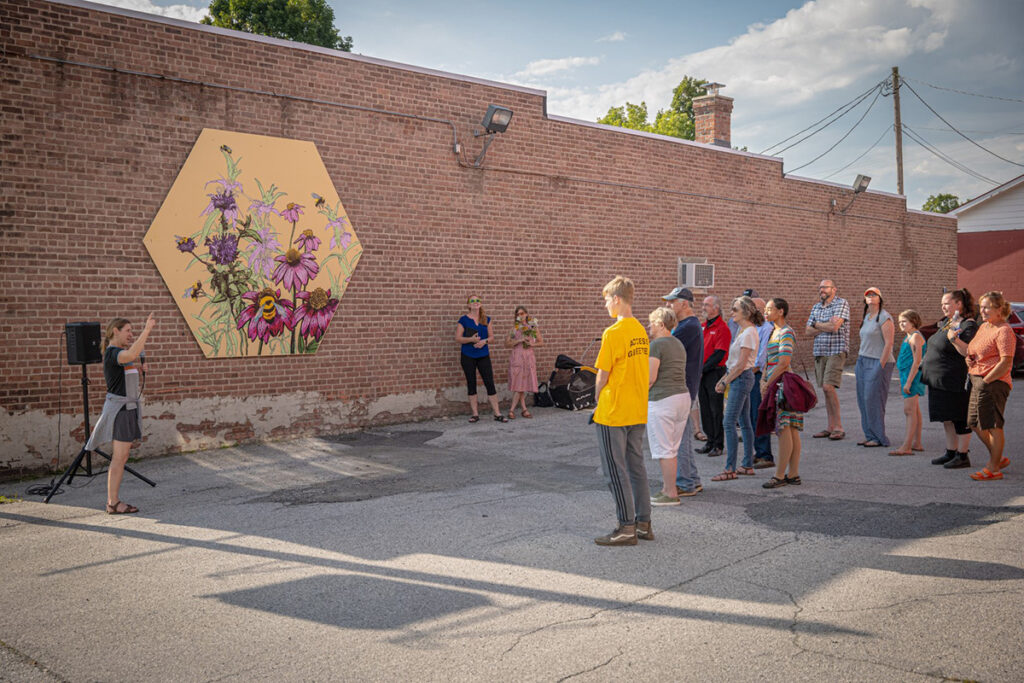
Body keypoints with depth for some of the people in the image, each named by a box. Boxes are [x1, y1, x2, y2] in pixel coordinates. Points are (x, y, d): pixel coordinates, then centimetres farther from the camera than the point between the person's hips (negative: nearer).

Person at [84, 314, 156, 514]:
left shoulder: (119, 352, 15)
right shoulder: (112, 353, -14)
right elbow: (131, 355, -37)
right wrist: (146, 330, -38)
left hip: (128, 407, 10)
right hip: (119, 407, -10)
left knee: (121, 457, 10)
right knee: (119, 457, -9)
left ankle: (113, 500, 14)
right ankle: (113, 503, -5)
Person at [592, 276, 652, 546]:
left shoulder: (613, 333, -16)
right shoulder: (641, 331, 8)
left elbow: (602, 375, -13)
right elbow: (640, 370, 12)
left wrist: (598, 403, 5)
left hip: (614, 412, -8)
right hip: (638, 411, 8)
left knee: (616, 470, 1)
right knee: (636, 466, 14)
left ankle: (627, 527, 5)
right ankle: (643, 523, 20)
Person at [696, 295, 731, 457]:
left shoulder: (722, 328, -10)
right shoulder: (702, 326, 14)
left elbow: (719, 354, -15)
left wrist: (703, 369, -16)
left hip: (715, 372, -7)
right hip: (701, 373, 7)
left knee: (716, 409, -2)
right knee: (705, 408, 11)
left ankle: (719, 445, 6)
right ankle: (710, 442, 20)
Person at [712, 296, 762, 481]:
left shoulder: (749, 333, -17)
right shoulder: (743, 330, 13)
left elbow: (741, 364, -19)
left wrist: (725, 382, -13)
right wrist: (724, 379, 14)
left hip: (742, 378, -10)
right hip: (739, 378, 10)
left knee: (729, 423, -11)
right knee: (744, 422, 13)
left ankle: (730, 469, -9)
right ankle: (748, 464, 19)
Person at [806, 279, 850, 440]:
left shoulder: (841, 303, -5)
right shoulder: (816, 307, 15)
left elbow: (834, 326, -18)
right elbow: (809, 331, 6)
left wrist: (817, 325, -1)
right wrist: (826, 326, -8)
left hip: (836, 351, -7)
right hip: (819, 352, 7)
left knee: (828, 386, -17)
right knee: (825, 390, 6)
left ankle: (838, 427, -9)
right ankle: (831, 427, 12)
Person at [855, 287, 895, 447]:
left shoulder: (884, 318, -10)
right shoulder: (866, 317, 15)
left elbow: (889, 343, -15)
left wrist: (881, 365, -18)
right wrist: (860, 358, 13)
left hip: (878, 362, -8)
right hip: (863, 362, 8)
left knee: (873, 400, -7)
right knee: (863, 400, 7)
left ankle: (879, 438, 1)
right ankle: (870, 435, 14)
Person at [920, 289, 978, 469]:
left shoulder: (969, 325, -13)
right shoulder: (946, 322, 14)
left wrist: (954, 335, -33)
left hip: (955, 383, -9)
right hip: (939, 381, 9)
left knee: (959, 420, -1)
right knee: (947, 419, 16)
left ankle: (962, 456, 8)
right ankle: (951, 452, 27)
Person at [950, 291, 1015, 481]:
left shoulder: (1003, 331, -13)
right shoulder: (984, 327, 16)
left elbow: (1006, 362, -20)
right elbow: (969, 351, 19)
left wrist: (986, 380, -17)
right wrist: (954, 339, 4)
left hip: (993, 383, -10)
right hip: (978, 382, 10)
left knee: (993, 425, -3)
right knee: (976, 424, 14)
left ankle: (994, 469, 5)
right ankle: (998, 459, 28)